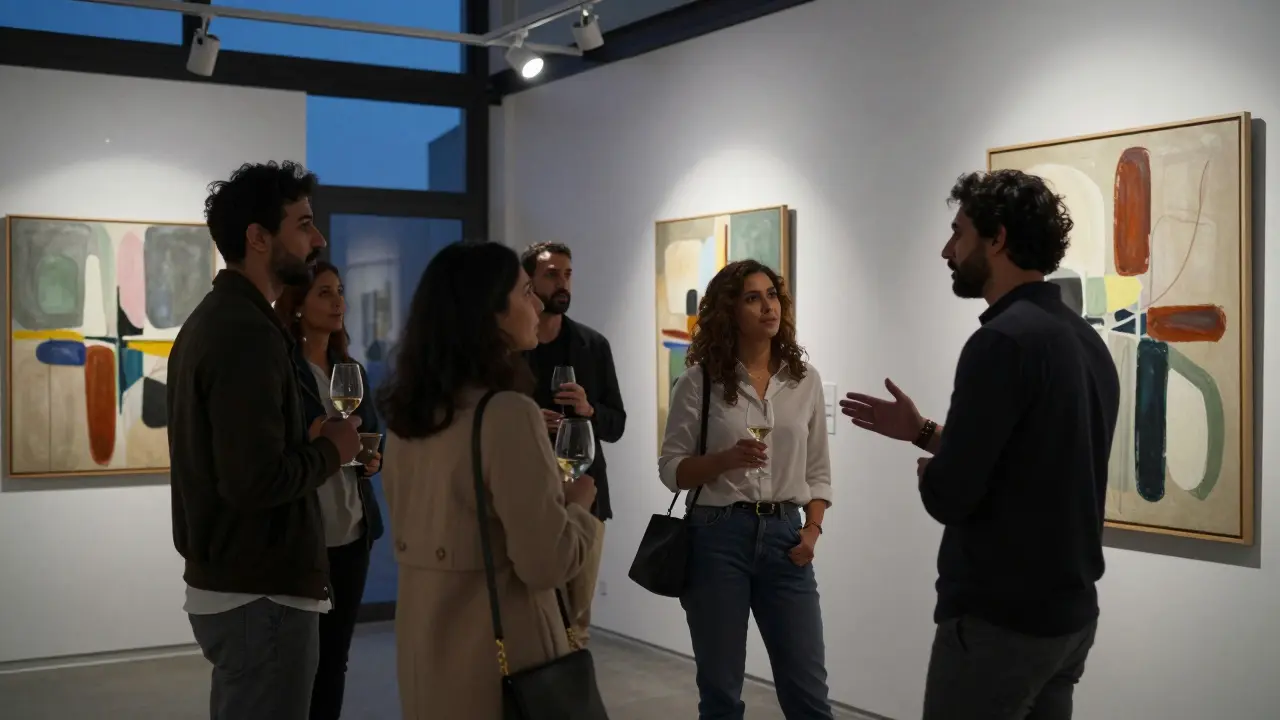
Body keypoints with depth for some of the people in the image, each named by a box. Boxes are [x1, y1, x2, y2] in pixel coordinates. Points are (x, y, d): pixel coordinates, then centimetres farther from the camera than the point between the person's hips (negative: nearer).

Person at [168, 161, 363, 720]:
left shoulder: (212, 318, 11)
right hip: (260, 593, -10)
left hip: (223, 583, 10)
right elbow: (255, 482, -27)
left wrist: (307, 441, 7)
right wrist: (329, 450, -11)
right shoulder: (249, 334, -20)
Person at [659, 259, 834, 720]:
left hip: (784, 535, 2)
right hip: (718, 536, -2)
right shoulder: (699, 380, -3)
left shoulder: (804, 379, 6)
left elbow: (818, 469, 11)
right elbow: (671, 468, -2)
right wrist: (726, 459, -19)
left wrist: (812, 529, -3)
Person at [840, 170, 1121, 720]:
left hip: (999, 620, -9)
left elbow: (949, 496, -21)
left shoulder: (1003, 340, -20)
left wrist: (927, 474, 0)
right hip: (1069, 612, 9)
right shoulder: (1085, 339, 9)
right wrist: (922, 431, 20)